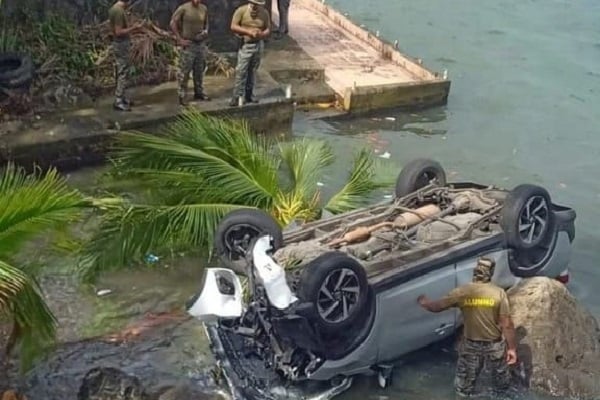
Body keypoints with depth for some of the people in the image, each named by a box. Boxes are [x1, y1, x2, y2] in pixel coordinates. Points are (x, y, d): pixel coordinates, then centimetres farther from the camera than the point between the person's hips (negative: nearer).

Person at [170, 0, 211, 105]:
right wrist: (180, 39, -10)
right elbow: (173, 23, -8)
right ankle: (182, 96, 2)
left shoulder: (204, 9, 4)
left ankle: (199, 92, 26)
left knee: (200, 70, 13)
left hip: (201, 44, 5)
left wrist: (206, 31, 1)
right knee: (184, 71, -4)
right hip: (188, 44, -5)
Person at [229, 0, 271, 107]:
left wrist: (261, 34, -17)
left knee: (252, 71, 11)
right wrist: (248, 31, -21)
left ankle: (249, 95, 22)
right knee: (241, 71, -7)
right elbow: (233, 27, -10)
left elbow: (268, 29, 7)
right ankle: (237, 97, -3)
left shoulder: (265, 13, 2)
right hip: (245, 45, -4)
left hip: (258, 45, 4)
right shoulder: (241, 10, -8)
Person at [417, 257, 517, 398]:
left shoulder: (462, 292, -16)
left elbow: (436, 307, -7)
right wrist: (512, 348, -7)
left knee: (465, 378, 22)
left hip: (470, 344, 0)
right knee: (500, 373, 28)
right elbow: (507, 324, -17)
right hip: (494, 344, 0)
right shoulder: (499, 293, -19)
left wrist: (423, 302, 14)